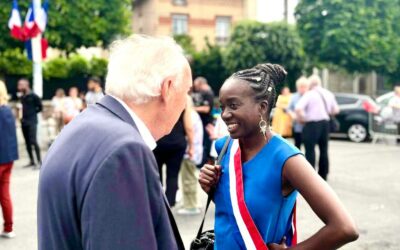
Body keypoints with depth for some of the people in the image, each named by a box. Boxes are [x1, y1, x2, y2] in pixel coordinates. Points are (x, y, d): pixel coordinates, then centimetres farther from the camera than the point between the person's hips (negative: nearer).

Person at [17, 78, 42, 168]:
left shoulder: (33, 96, -8)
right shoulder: (22, 97, 11)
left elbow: (40, 107, -3)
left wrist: (32, 113, 0)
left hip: (32, 122, -7)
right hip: (24, 122, 7)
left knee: (33, 141, -12)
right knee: (27, 142, 9)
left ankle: (39, 161, -7)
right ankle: (32, 161, 16)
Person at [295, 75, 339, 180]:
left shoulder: (309, 94, -9)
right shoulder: (328, 94, 9)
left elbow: (298, 109, -20)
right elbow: (335, 110, 17)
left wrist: (302, 118, -4)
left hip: (312, 124, -6)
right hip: (325, 123, 6)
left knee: (310, 149, -2)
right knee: (324, 149, 14)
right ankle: (323, 175, 22)